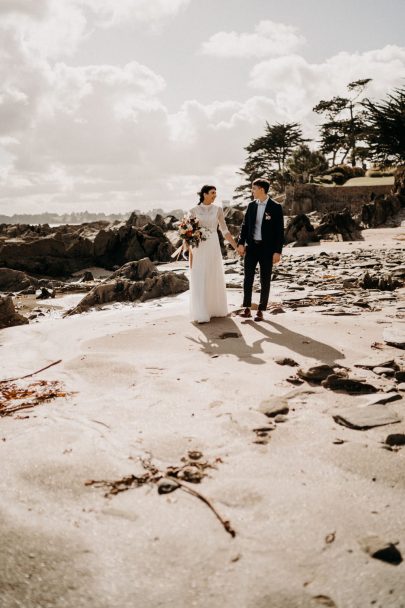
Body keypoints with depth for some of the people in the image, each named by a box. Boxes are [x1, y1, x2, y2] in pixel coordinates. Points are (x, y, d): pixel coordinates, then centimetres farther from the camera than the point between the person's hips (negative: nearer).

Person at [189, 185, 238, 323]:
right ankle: (201, 314, 4)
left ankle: (215, 309, 23)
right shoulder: (194, 211, -1)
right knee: (200, 281, -1)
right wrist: (190, 254, -6)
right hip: (199, 248, -2)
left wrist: (236, 246, 3)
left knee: (215, 278, 9)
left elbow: (225, 231, 7)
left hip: (214, 247, 2)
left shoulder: (218, 210, 4)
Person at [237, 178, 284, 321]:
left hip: (267, 248, -3)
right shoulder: (251, 205, 6)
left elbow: (280, 230, -7)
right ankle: (247, 308, 11)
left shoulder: (275, 207, -6)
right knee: (248, 278, 3)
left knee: (265, 280, 5)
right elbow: (245, 225, 9)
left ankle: (261, 311, 13)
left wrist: (277, 251, -12)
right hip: (251, 246, 4)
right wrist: (241, 243, -3)